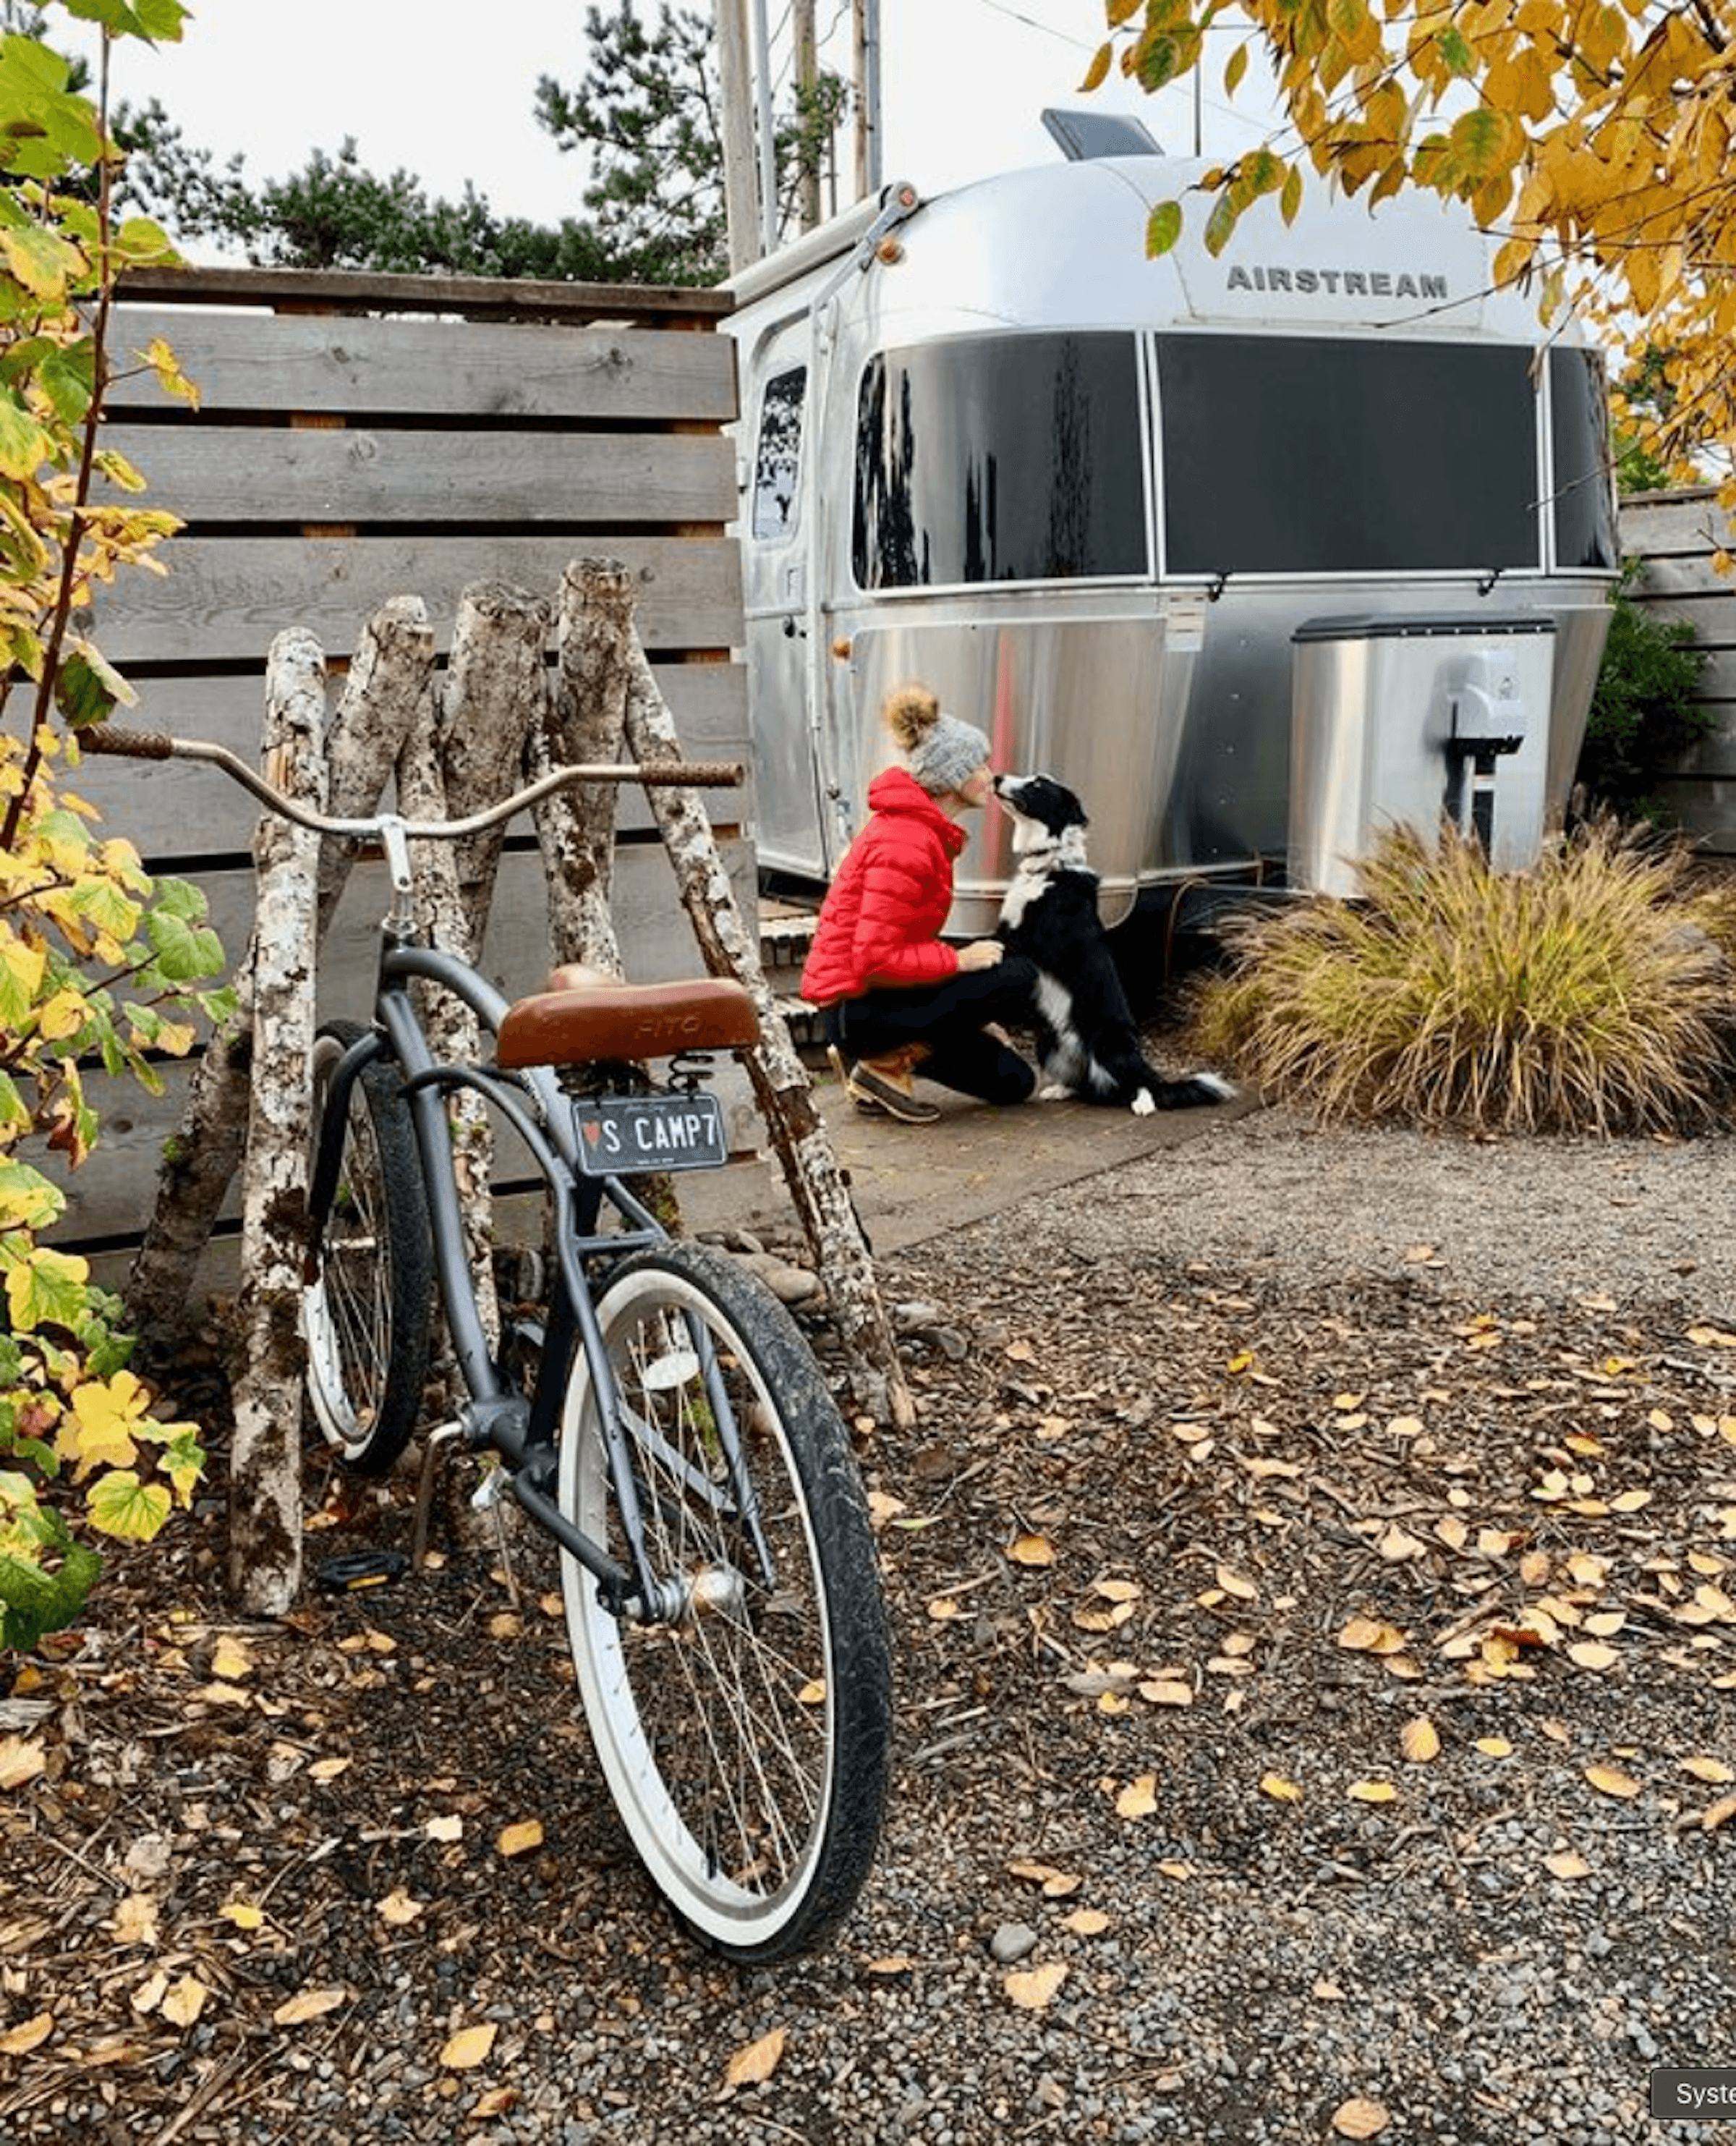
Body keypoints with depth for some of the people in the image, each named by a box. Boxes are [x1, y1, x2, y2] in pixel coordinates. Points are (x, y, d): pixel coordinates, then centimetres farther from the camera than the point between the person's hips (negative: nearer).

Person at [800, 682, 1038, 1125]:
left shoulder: (924, 830, 12)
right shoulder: (905, 844, -21)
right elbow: (876, 960, -27)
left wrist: (973, 1013, 14)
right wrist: (960, 960, -18)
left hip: (882, 995, 10)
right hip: (857, 1005, -10)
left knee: (1013, 1081, 11)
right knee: (1017, 975, -19)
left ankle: (879, 1055, 11)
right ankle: (887, 1065, -11)